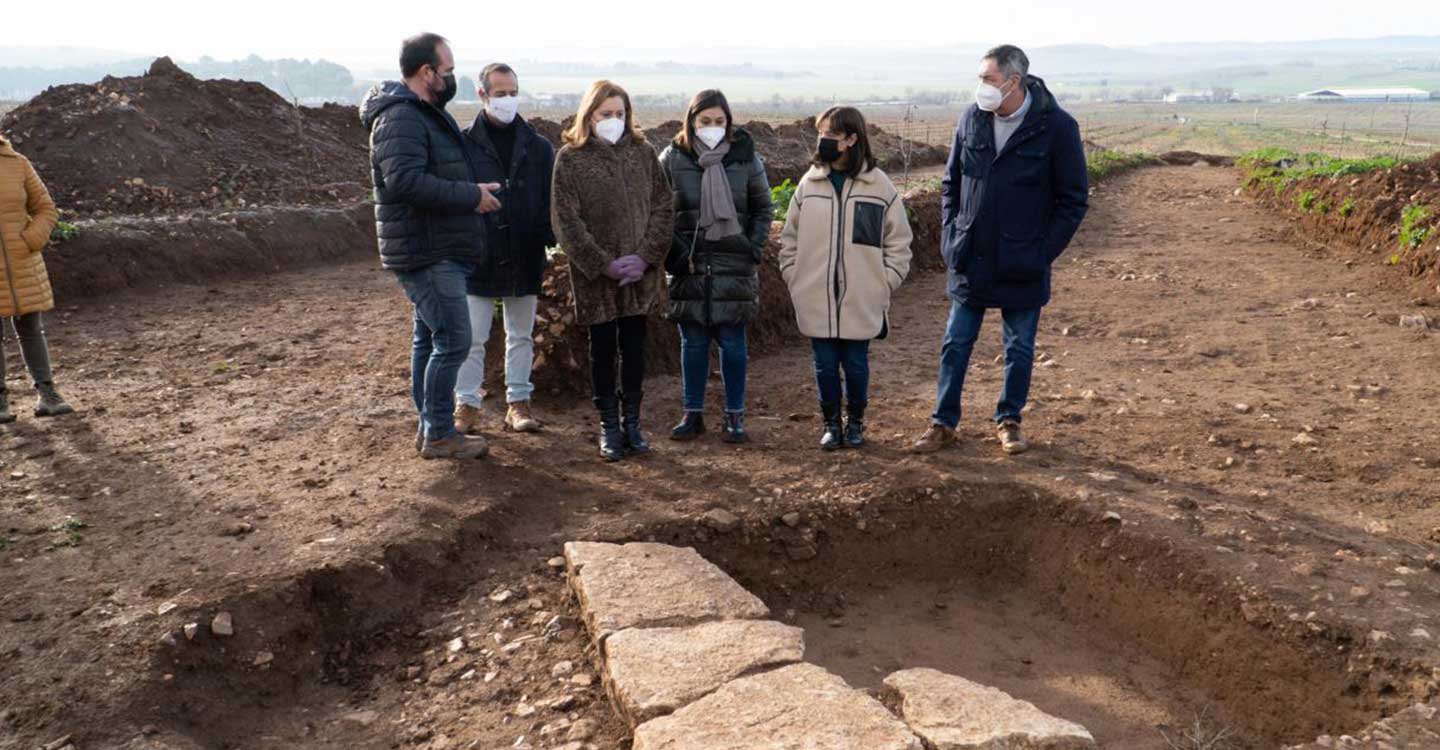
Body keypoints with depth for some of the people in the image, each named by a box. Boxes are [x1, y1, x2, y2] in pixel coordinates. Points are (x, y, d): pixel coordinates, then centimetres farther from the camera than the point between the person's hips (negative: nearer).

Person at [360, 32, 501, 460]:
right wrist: (472, 195, -23)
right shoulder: (401, 117, -16)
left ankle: (430, 427, 24)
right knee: (453, 340, -8)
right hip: (426, 253, -11)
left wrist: (474, 191, 15)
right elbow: (405, 180, -29)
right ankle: (439, 436, 1)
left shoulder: (426, 114, 18)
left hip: (437, 251, 11)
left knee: (429, 338, 14)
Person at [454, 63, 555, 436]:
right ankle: (467, 405, 15)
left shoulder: (538, 147, 4)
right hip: (478, 259, -2)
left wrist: (546, 240, -4)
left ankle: (518, 403, 22)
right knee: (471, 339, 4)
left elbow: (550, 200, 6)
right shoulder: (464, 145, -4)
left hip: (524, 260, 3)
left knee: (521, 336, 11)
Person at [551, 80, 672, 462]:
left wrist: (646, 256, -9)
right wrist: (605, 264, -13)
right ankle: (609, 426, 18)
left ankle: (632, 422, 22)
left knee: (634, 347, 10)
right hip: (595, 274, -2)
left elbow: (662, 206, 3)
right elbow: (566, 220, -8)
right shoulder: (570, 158, -3)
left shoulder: (642, 152, 6)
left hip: (640, 271, 2)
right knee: (603, 348, 7)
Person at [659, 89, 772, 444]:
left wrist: (754, 248, -1)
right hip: (689, 266, 0)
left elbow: (762, 208, 10)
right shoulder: (672, 158, 0)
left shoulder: (745, 157, 1)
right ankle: (693, 414, 20)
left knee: (732, 343, 4)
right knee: (693, 342, 7)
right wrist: (674, 252, -6)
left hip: (734, 267, 0)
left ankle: (735, 416, 17)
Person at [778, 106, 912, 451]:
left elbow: (898, 242, 2)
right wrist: (794, 279, 3)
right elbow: (790, 238, 10)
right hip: (817, 301, 2)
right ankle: (831, 423, 26)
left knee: (856, 364, 8)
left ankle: (855, 422, 29)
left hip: (861, 303, -2)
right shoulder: (809, 183, 4)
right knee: (825, 365, 9)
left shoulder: (880, 186, -2)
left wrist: (883, 284, -4)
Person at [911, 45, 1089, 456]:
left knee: (1020, 349, 10)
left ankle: (1009, 421, 27)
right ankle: (943, 423, 19)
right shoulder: (971, 119, 1)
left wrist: (1042, 252, -10)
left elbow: (1074, 198, -5)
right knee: (955, 344, 8)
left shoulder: (1056, 127, -10)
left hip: (1022, 267, -3)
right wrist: (950, 237, 3)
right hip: (970, 261, 3)